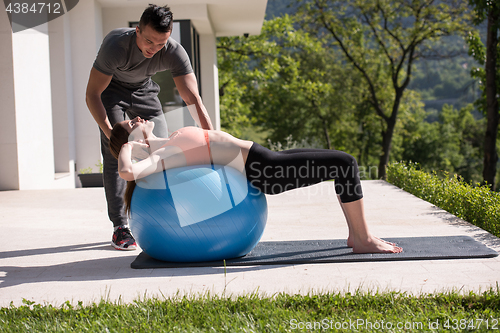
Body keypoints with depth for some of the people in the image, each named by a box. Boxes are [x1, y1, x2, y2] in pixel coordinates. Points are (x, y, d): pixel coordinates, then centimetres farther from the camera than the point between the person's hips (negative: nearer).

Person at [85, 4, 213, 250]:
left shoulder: (174, 53, -32)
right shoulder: (116, 45, -39)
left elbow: (194, 100, -34)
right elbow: (92, 95, -32)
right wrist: (111, 134, -42)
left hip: (143, 91, 3)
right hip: (110, 89, -3)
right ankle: (120, 227, -10)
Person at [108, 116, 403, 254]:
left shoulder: (169, 146, 12)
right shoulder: (163, 155, -14)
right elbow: (127, 172, -30)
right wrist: (125, 148, -12)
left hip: (265, 159, 10)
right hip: (263, 169, -10)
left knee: (344, 163, 14)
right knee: (346, 164, -11)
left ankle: (357, 234, 17)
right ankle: (364, 240, -3)